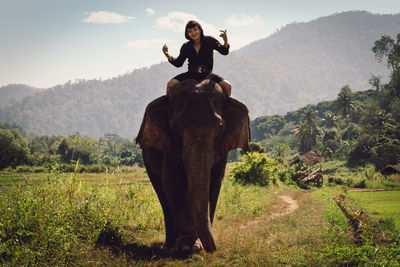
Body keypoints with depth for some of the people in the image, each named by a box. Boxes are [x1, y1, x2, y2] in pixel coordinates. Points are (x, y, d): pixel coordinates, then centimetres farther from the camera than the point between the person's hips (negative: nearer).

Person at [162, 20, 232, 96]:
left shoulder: (209, 41, -3)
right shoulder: (186, 47, 2)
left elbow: (224, 52, -7)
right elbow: (178, 63, 8)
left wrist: (225, 41, -28)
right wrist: (168, 56, -10)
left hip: (207, 75, -1)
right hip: (191, 75, 1)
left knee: (227, 86, -22)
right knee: (170, 84, -19)